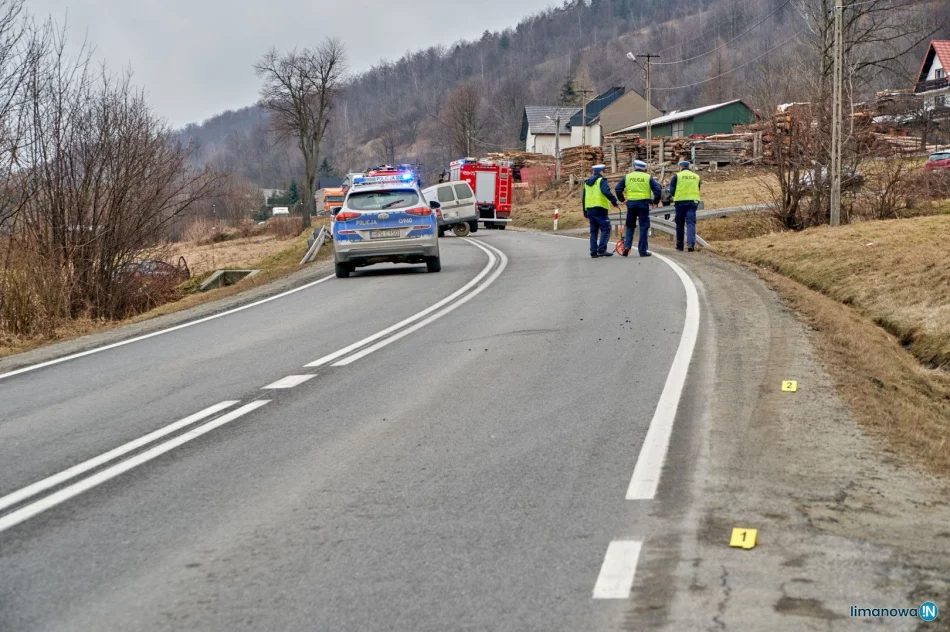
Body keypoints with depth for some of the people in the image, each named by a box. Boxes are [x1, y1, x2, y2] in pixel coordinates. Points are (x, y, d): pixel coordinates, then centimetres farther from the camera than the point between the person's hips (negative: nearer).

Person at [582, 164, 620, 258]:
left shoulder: (587, 183, 20)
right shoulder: (602, 181, -3)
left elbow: (583, 198, 22)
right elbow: (606, 192, -22)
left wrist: (585, 213, 26)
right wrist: (614, 201, -17)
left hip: (589, 209, 7)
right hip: (600, 209, -7)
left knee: (593, 231, 12)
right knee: (606, 229, -4)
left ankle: (593, 251, 9)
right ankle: (601, 249, -14)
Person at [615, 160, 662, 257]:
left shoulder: (628, 177, 9)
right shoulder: (648, 177, 3)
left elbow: (618, 188, 6)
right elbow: (658, 189, -3)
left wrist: (621, 199, 17)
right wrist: (656, 201, 9)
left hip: (631, 203, 2)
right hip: (643, 203, -2)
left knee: (630, 226, 16)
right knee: (644, 226, 3)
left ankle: (627, 245, -1)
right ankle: (642, 251, 1)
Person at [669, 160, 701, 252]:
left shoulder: (677, 176, 0)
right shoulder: (696, 177, 11)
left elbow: (671, 191, -2)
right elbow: (698, 190, 17)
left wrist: (674, 196, 18)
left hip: (680, 202, -2)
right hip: (693, 201, 2)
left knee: (680, 224, 9)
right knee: (691, 223, -3)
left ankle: (679, 246, 16)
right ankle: (691, 244, -21)